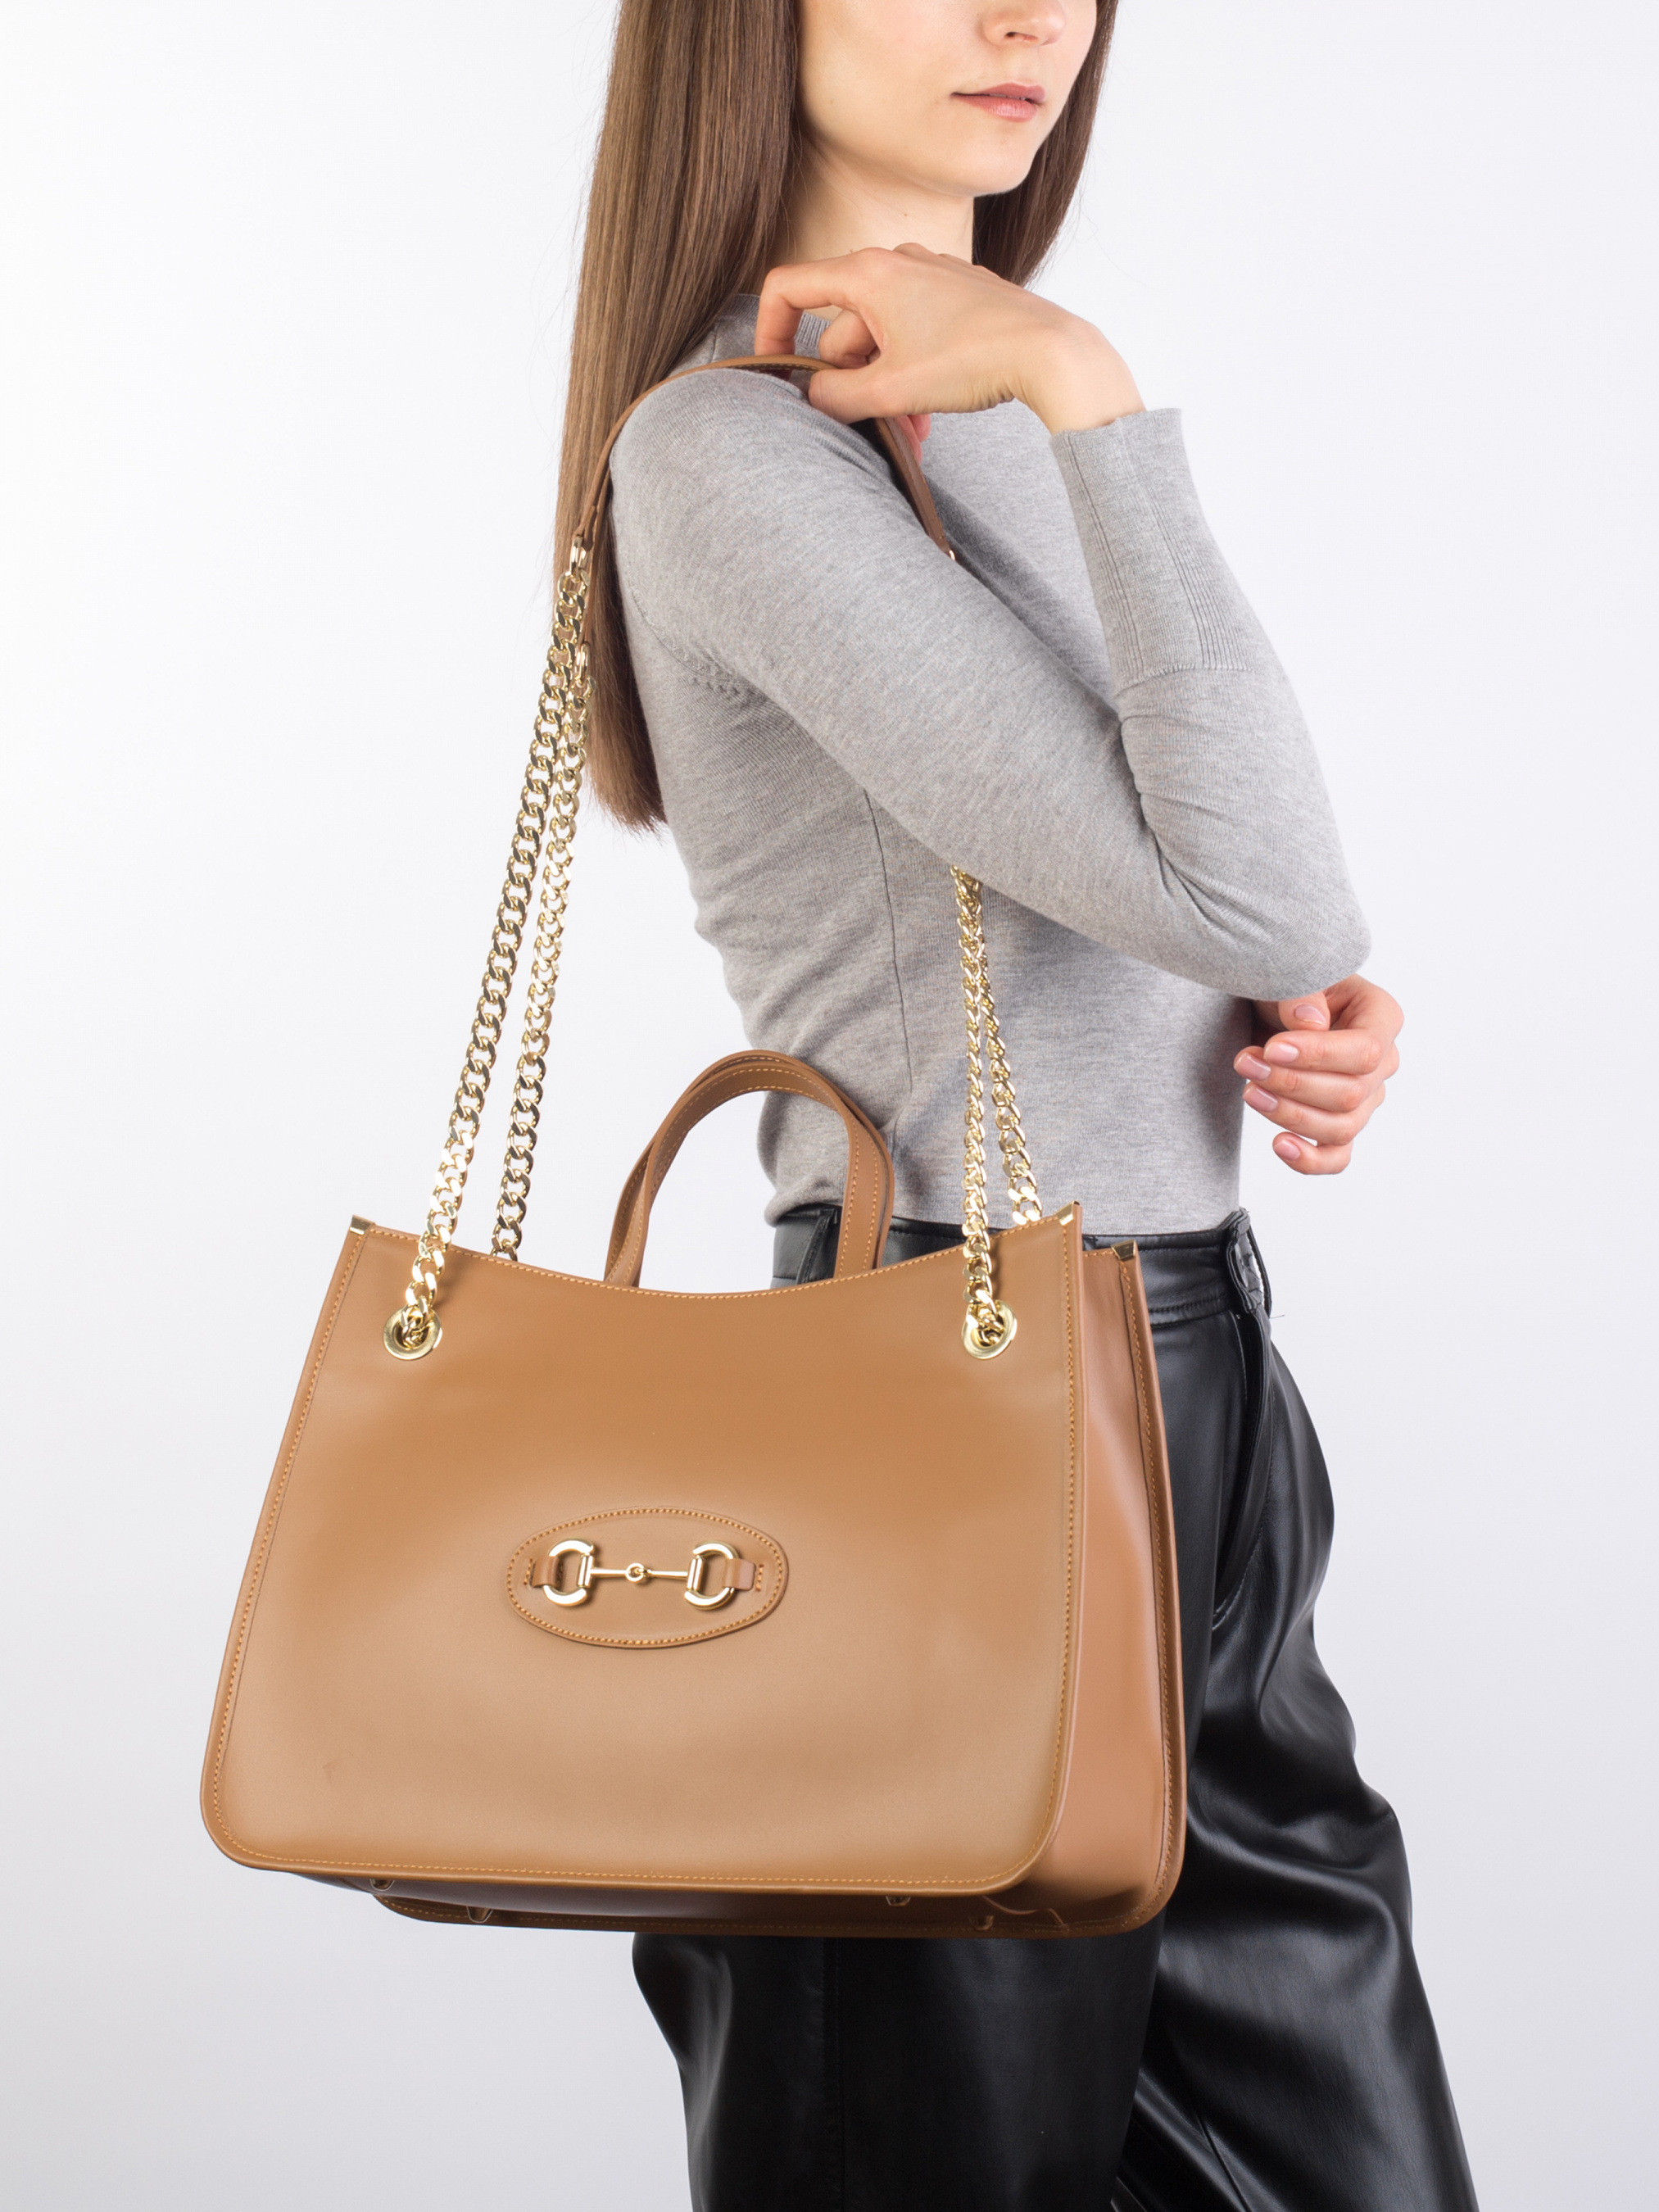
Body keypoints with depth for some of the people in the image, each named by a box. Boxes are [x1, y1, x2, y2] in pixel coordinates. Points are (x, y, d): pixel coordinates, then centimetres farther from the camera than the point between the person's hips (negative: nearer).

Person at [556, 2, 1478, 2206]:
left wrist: (1327, 1024, 0)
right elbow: (1245, 893, -23)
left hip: (1200, 1400, 8)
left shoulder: (1015, 404, 12)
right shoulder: (728, 449, -16)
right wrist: (1090, 398, -20)